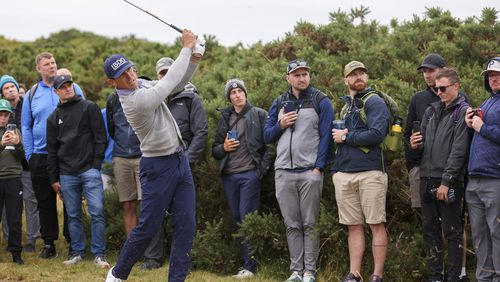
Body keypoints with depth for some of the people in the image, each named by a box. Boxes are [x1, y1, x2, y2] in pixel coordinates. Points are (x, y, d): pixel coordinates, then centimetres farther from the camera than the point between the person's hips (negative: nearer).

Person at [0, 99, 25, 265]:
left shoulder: (14, 130, 11)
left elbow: (20, 157, 6)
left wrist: (18, 144, -13)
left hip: (13, 180, 2)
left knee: (15, 220, 2)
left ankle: (16, 253, 9)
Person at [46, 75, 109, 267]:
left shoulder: (89, 108, 4)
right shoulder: (54, 118, 14)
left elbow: (100, 138, 1)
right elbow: (52, 150, 17)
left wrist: (96, 164, -7)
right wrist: (53, 178, 13)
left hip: (89, 170, -4)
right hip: (67, 174, 4)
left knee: (97, 212, -10)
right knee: (73, 215, 7)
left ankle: (98, 254, -5)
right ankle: (77, 252, 16)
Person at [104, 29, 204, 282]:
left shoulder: (142, 85, 4)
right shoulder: (136, 100, -24)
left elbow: (175, 84, 11)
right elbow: (169, 82, -22)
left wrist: (193, 60, -6)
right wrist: (187, 47, -14)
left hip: (180, 160, 8)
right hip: (158, 167, -8)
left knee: (186, 225, 2)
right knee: (147, 228, -2)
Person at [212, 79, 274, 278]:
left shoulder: (259, 115, 2)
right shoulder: (225, 118, 16)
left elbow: (269, 144, -3)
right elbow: (215, 150, 20)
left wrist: (263, 168, -11)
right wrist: (224, 148, -1)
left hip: (250, 174, -5)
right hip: (229, 175, 5)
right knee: (236, 219, 6)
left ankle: (249, 265, -6)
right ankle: (245, 260, 11)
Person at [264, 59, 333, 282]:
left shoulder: (321, 101, 1)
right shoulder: (279, 103, 14)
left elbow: (325, 136, -4)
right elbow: (267, 136, 16)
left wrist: (319, 167, -12)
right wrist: (280, 125, -5)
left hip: (310, 172, -4)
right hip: (284, 172, 4)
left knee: (310, 224, -2)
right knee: (292, 225, 6)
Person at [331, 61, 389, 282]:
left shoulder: (375, 102, -2)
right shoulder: (344, 106, 20)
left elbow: (377, 134, -17)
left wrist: (346, 137, -8)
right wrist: (335, 169, 17)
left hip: (370, 172, -6)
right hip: (344, 175, 6)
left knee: (376, 225, -3)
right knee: (354, 226, 8)